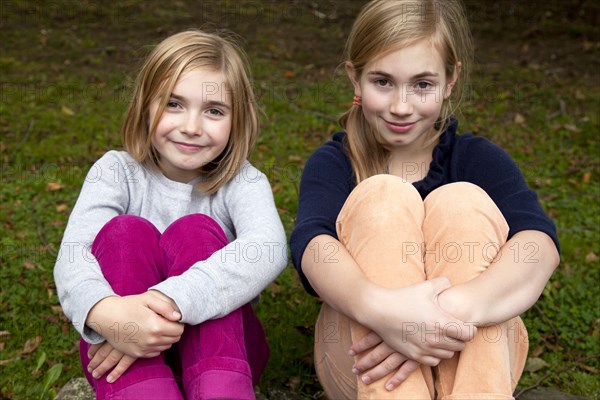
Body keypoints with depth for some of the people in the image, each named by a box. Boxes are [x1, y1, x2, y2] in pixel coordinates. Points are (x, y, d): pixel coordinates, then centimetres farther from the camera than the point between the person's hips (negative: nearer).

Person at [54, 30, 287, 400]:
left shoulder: (242, 182, -5)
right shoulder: (116, 172, -2)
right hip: (120, 358, 1)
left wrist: (173, 299, -44)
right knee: (125, 231, -23)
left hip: (219, 347, 0)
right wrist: (106, 311, -44)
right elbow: (73, 255, -20)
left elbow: (270, 247, -29)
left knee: (194, 231, -23)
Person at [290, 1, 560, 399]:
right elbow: (312, 245, -24)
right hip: (365, 365, 0)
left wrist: (460, 305, -43)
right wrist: (379, 307, -46)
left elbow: (538, 242, -22)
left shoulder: (479, 159, 0)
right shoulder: (333, 162, 0)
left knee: (462, 201, -22)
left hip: (470, 359, 1)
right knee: (384, 195, -23)